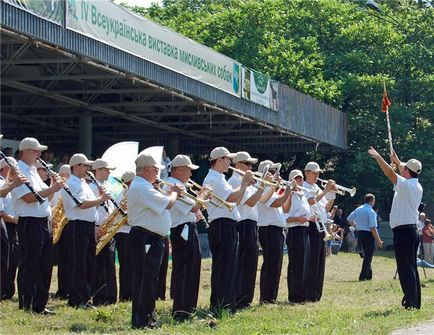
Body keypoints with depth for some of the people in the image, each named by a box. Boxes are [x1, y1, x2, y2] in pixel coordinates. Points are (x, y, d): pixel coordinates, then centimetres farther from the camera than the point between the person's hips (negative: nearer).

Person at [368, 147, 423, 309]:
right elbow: (408, 175, 32)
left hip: (402, 231, -9)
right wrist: (397, 161, 40)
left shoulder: (406, 185, -13)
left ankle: (410, 302, -15)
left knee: (405, 269, -10)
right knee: (411, 268, 13)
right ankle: (415, 302, 15)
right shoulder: (417, 186, 12)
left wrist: (378, 157, -9)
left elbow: (390, 173, -20)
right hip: (412, 230, 9)